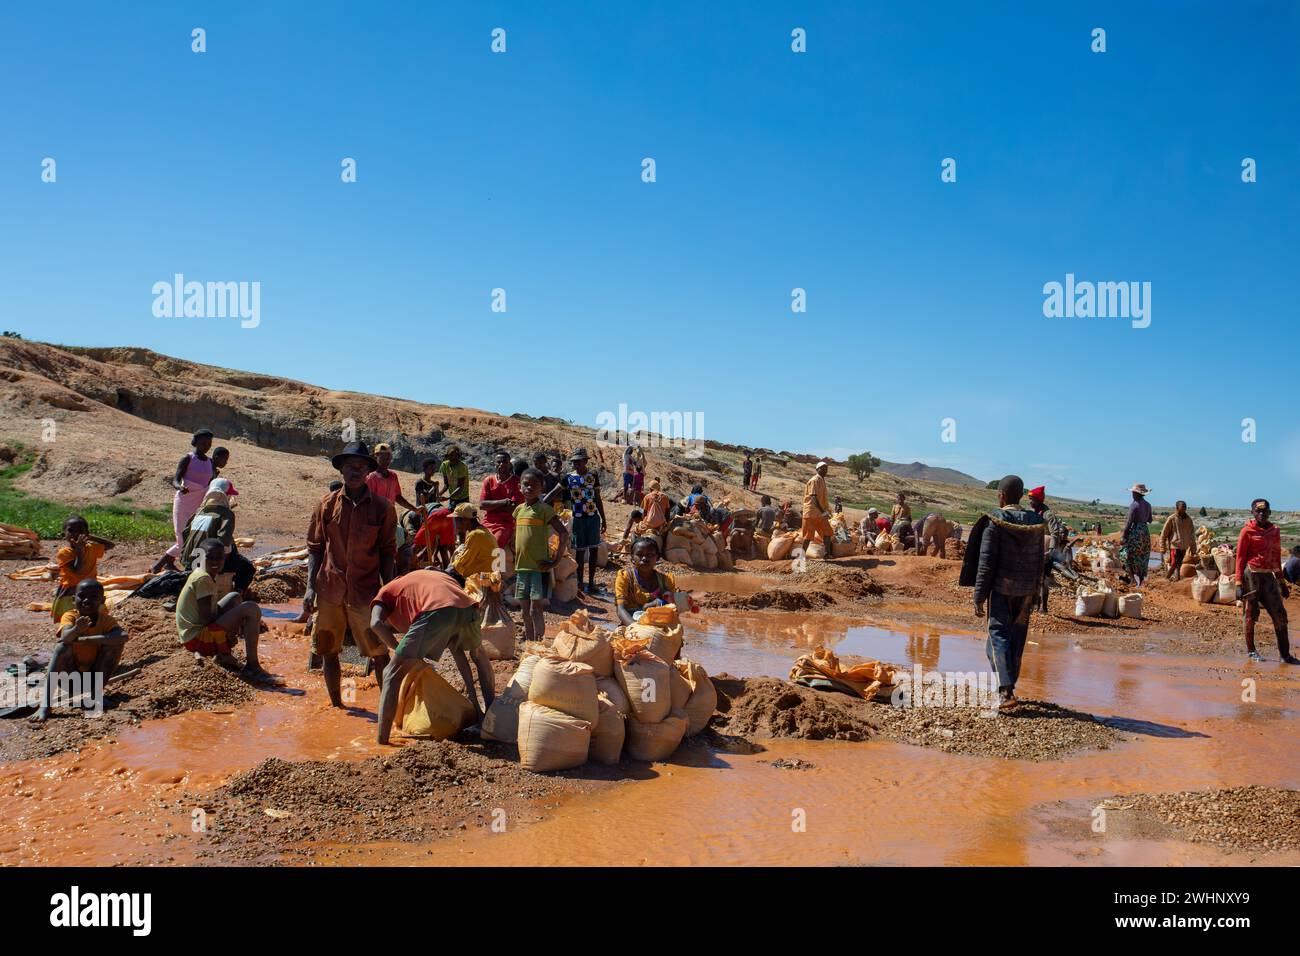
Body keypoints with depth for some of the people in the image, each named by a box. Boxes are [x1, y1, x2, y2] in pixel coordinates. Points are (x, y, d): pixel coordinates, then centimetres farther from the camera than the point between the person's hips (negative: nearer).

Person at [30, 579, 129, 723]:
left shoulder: (106, 620, -14)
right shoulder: (70, 616, -15)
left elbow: (123, 636, -36)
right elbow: (65, 638, -37)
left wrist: (84, 639, -37)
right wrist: (76, 630, -60)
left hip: (95, 672, 1)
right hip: (71, 673, 0)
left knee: (115, 643, -23)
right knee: (62, 647, -30)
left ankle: (97, 690, -13)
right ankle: (45, 703, -37)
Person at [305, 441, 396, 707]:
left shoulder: (382, 507, -2)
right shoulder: (327, 505, 3)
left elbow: (387, 552, 2)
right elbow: (315, 548, 7)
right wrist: (311, 586, -2)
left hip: (366, 590, -2)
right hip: (330, 588, 3)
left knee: (379, 652, -3)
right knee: (328, 651, 12)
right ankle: (336, 706, 27)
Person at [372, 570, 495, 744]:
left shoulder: (386, 591, 33)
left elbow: (376, 623, 6)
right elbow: (455, 644, 40)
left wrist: (399, 649, 18)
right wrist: (471, 693, 41)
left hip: (435, 612, -5)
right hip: (468, 608, 6)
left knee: (392, 675, 9)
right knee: (479, 654, 38)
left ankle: (382, 741, 2)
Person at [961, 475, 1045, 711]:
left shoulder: (995, 521, -10)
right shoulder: (1036, 522, 5)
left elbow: (986, 561, -11)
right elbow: (1039, 562, 9)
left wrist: (979, 596, -7)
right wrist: (1034, 591, 18)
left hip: (1001, 587, -5)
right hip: (1026, 589, 5)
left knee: (999, 635, -2)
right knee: (1017, 637, 14)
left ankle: (1006, 691, -14)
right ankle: (1009, 686, 24)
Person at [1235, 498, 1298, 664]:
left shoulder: (1275, 530, 12)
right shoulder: (1248, 531, -5)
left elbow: (1276, 557, 19)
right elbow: (1240, 557, -6)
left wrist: (1281, 581, 19)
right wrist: (1239, 584, -12)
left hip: (1269, 576, 5)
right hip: (1251, 574, -5)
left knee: (1280, 614, 1)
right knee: (1250, 614, 1)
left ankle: (1285, 654, 7)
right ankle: (1251, 651, 15)